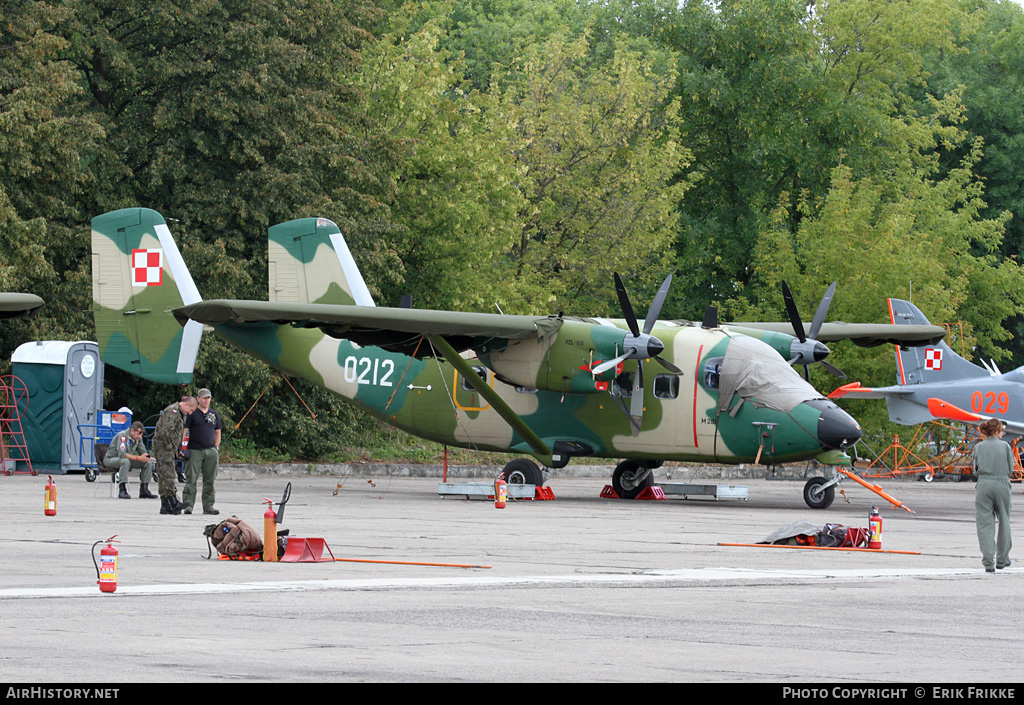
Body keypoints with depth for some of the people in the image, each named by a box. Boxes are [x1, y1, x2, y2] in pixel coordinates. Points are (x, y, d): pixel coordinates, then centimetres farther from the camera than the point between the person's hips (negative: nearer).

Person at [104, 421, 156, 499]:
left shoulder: (138, 438, 0)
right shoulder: (122, 436, -26)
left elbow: (143, 451, 4)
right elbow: (121, 454, -36)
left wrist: (146, 456, -22)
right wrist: (138, 458, -40)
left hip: (126, 460, 8)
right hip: (110, 459, -8)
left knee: (147, 463, -7)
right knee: (125, 461, -39)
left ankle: (144, 490, -6)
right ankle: (122, 491, -40)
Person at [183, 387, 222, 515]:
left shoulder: (214, 414, 16)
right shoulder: (192, 413, 2)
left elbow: (217, 433, 20)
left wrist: (216, 448, 10)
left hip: (211, 451, 4)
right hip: (194, 451, -4)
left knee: (210, 480, 4)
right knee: (191, 478, -7)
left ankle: (208, 505, 9)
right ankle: (187, 505, -6)